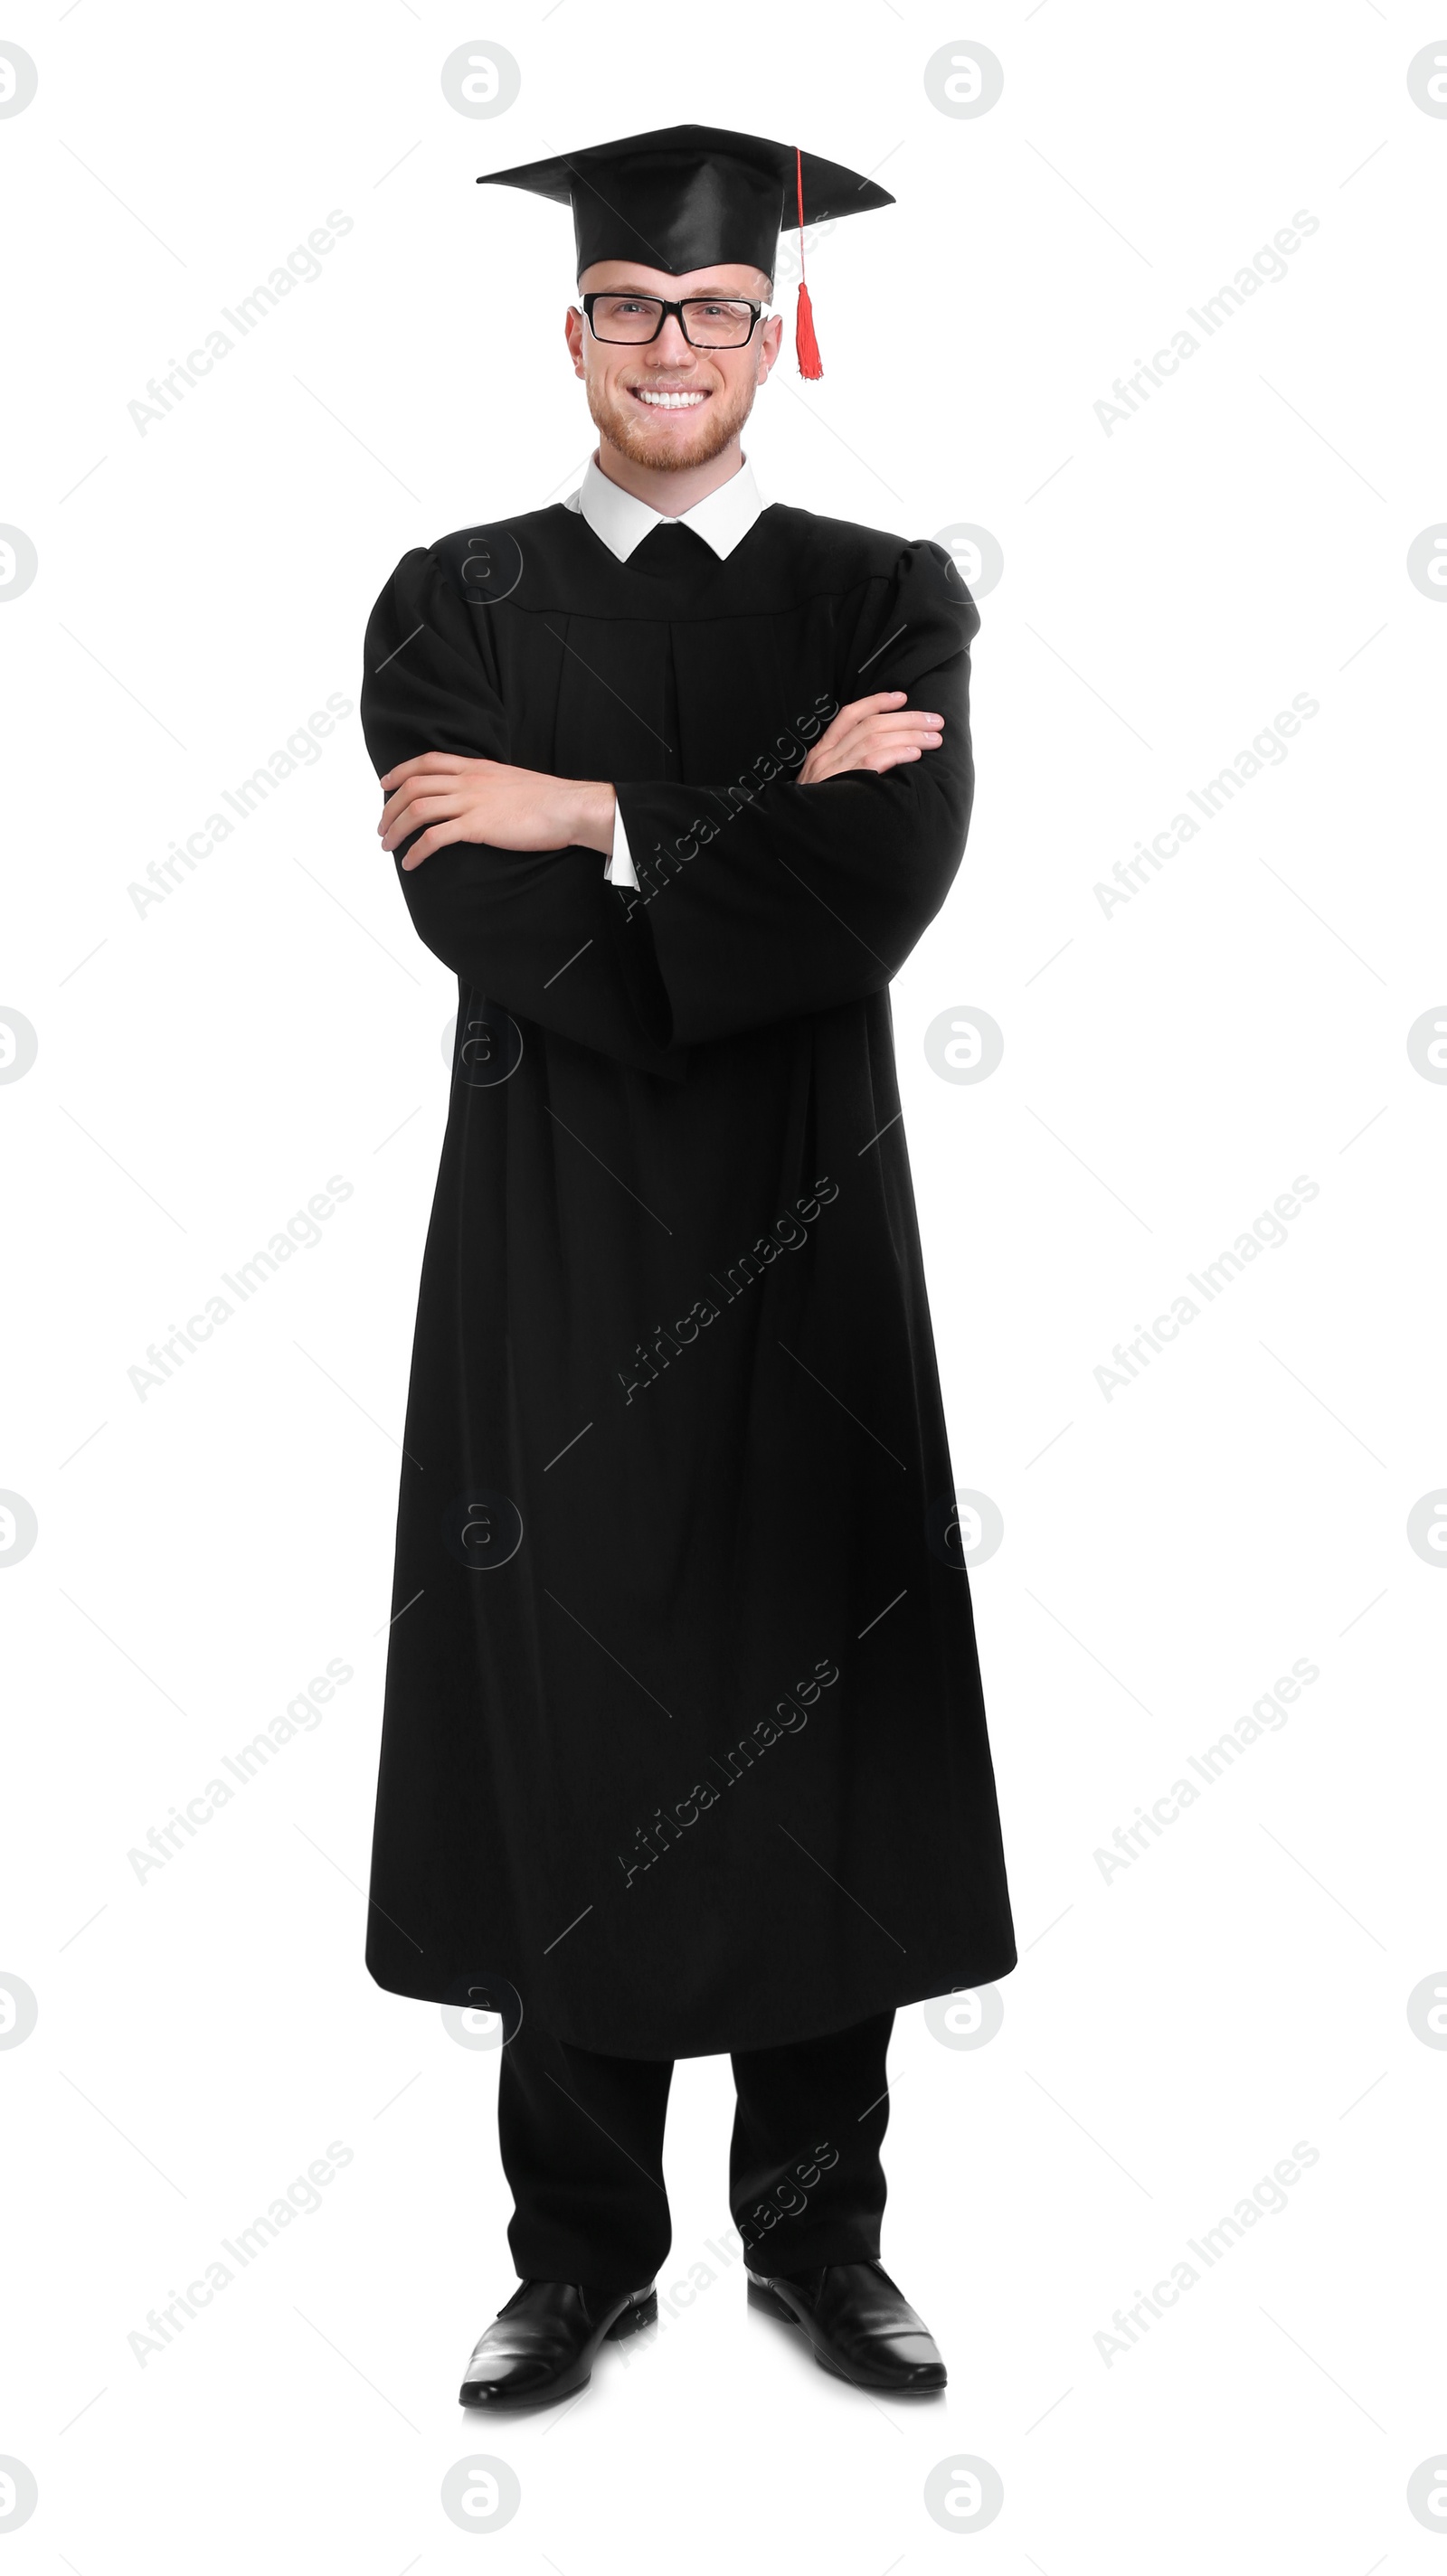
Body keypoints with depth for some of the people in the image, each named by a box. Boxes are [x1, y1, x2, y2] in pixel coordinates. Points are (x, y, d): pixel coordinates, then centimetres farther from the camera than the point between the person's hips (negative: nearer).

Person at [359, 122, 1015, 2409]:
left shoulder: (887, 597, 6)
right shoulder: (456, 605, 6)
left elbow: (887, 891, -13)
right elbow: (476, 918, -11)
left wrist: (595, 816, -13)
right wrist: (767, 827, -13)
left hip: (803, 1237, 0)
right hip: (554, 1247, 0)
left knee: (813, 1728, 6)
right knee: (571, 1735, 5)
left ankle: (819, 2234, 24)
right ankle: (583, 2251, 22)